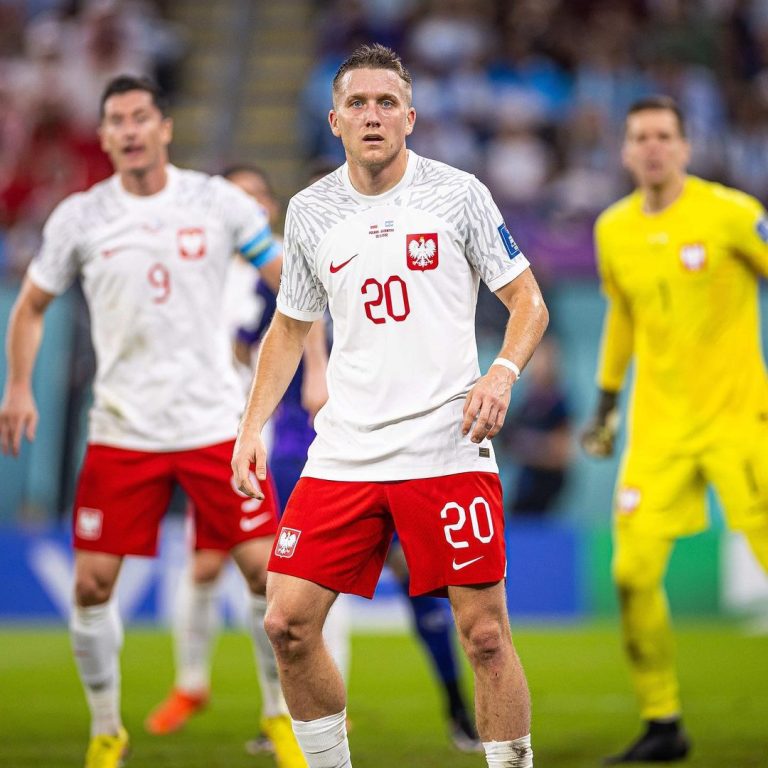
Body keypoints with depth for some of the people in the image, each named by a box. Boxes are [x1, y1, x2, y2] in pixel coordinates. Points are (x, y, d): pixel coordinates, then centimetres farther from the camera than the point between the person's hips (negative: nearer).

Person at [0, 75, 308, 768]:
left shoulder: (219, 203, -1)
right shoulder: (79, 218, 1)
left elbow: (288, 280, 6)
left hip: (215, 424, -1)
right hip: (120, 431, 1)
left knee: (266, 570, -5)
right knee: (92, 584, -4)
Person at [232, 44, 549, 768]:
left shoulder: (457, 193, -1)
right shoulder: (309, 211, 9)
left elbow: (528, 302, 3)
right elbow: (289, 326, 20)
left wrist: (502, 373, -16)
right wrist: (252, 424, 9)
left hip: (448, 448, -3)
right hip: (343, 455, 3)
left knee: (485, 633, -6)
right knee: (287, 624, -3)